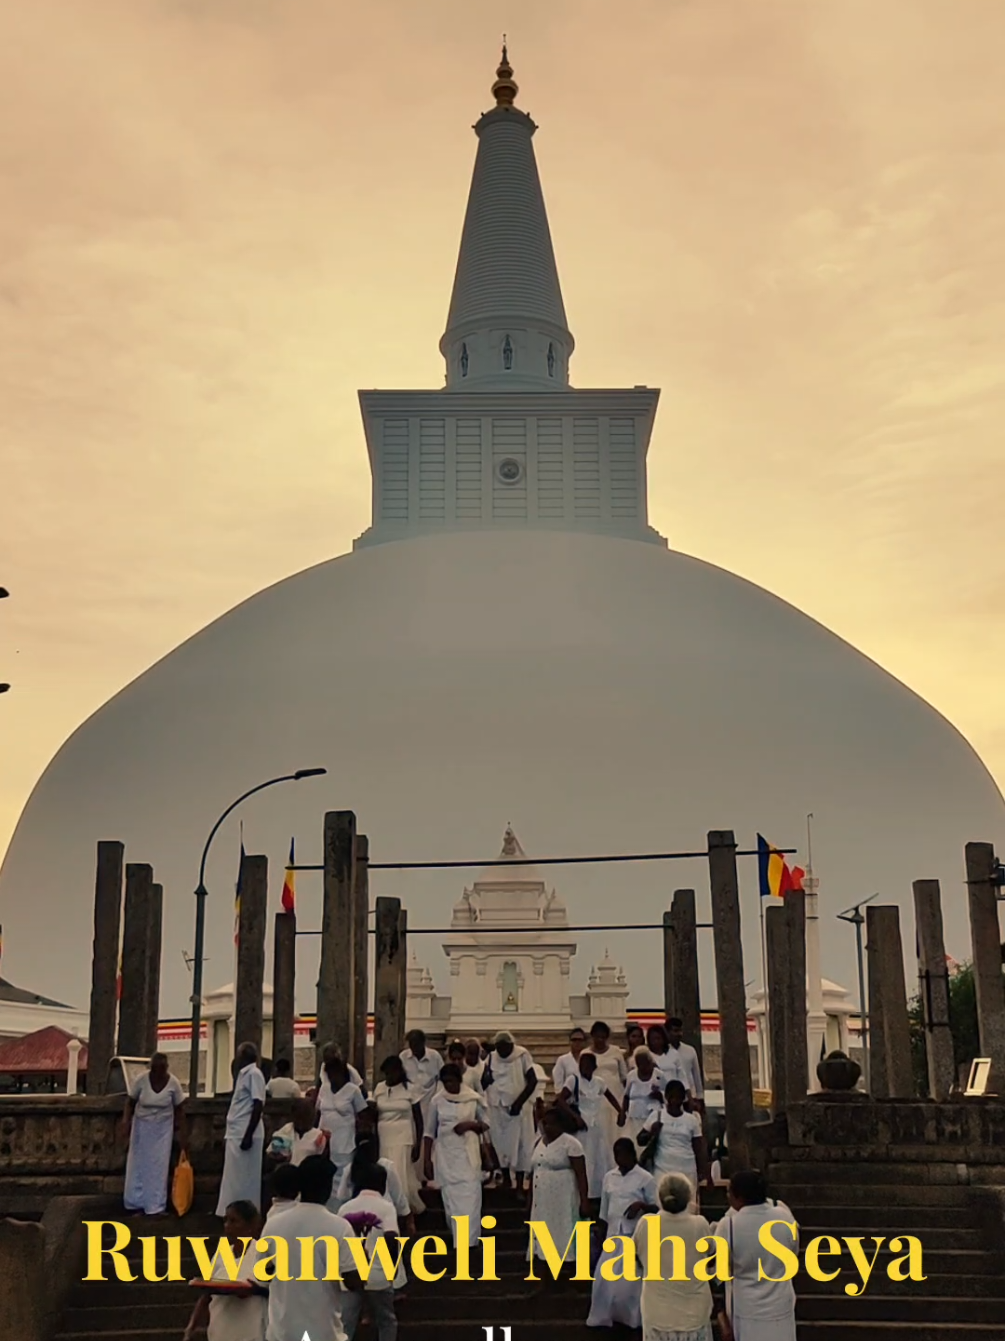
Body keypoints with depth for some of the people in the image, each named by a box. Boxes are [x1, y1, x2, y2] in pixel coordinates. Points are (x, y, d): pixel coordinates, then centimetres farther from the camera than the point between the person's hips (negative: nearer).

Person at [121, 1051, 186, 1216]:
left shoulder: (173, 1083, -16)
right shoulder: (141, 1080, -17)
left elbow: (180, 1108, -5)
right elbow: (130, 1103, -5)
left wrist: (182, 1132, -6)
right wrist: (126, 1123, -15)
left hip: (162, 1128, 0)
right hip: (142, 1126, 0)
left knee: (159, 1166, 1)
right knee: (139, 1164, 4)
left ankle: (156, 1207, 6)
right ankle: (137, 1205, 14)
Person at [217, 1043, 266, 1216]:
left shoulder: (254, 1074, -11)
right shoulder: (243, 1075, 17)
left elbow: (258, 1106, -18)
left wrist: (248, 1135, -21)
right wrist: (228, 1134, 21)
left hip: (245, 1134, -9)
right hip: (235, 1133, 9)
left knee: (244, 1178, -5)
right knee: (234, 1177, 11)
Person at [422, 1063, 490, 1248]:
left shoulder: (473, 1098, 0)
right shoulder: (437, 1101, 1)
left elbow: (486, 1123, 9)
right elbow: (430, 1132, 6)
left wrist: (470, 1124, -12)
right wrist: (427, 1160, 1)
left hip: (468, 1153, -1)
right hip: (446, 1155, 1)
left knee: (469, 1196, -9)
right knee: (450, 1197, 3)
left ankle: (469, 1240, -8)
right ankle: (458, 1239, 15)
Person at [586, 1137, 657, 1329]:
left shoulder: (645, 1178, -6)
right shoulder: (609, 1177, 9)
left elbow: (657, 1207, -5)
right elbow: (604, 1212, 14)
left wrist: (641, 1205, -24)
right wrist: (601, 1239, 13)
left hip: (635, 1235, -4)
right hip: (613, 1235, 4)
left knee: (632, 1278, -1)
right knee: (605, 1276, 1)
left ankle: (633, 1317, 15)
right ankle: (603, 1316, 15)